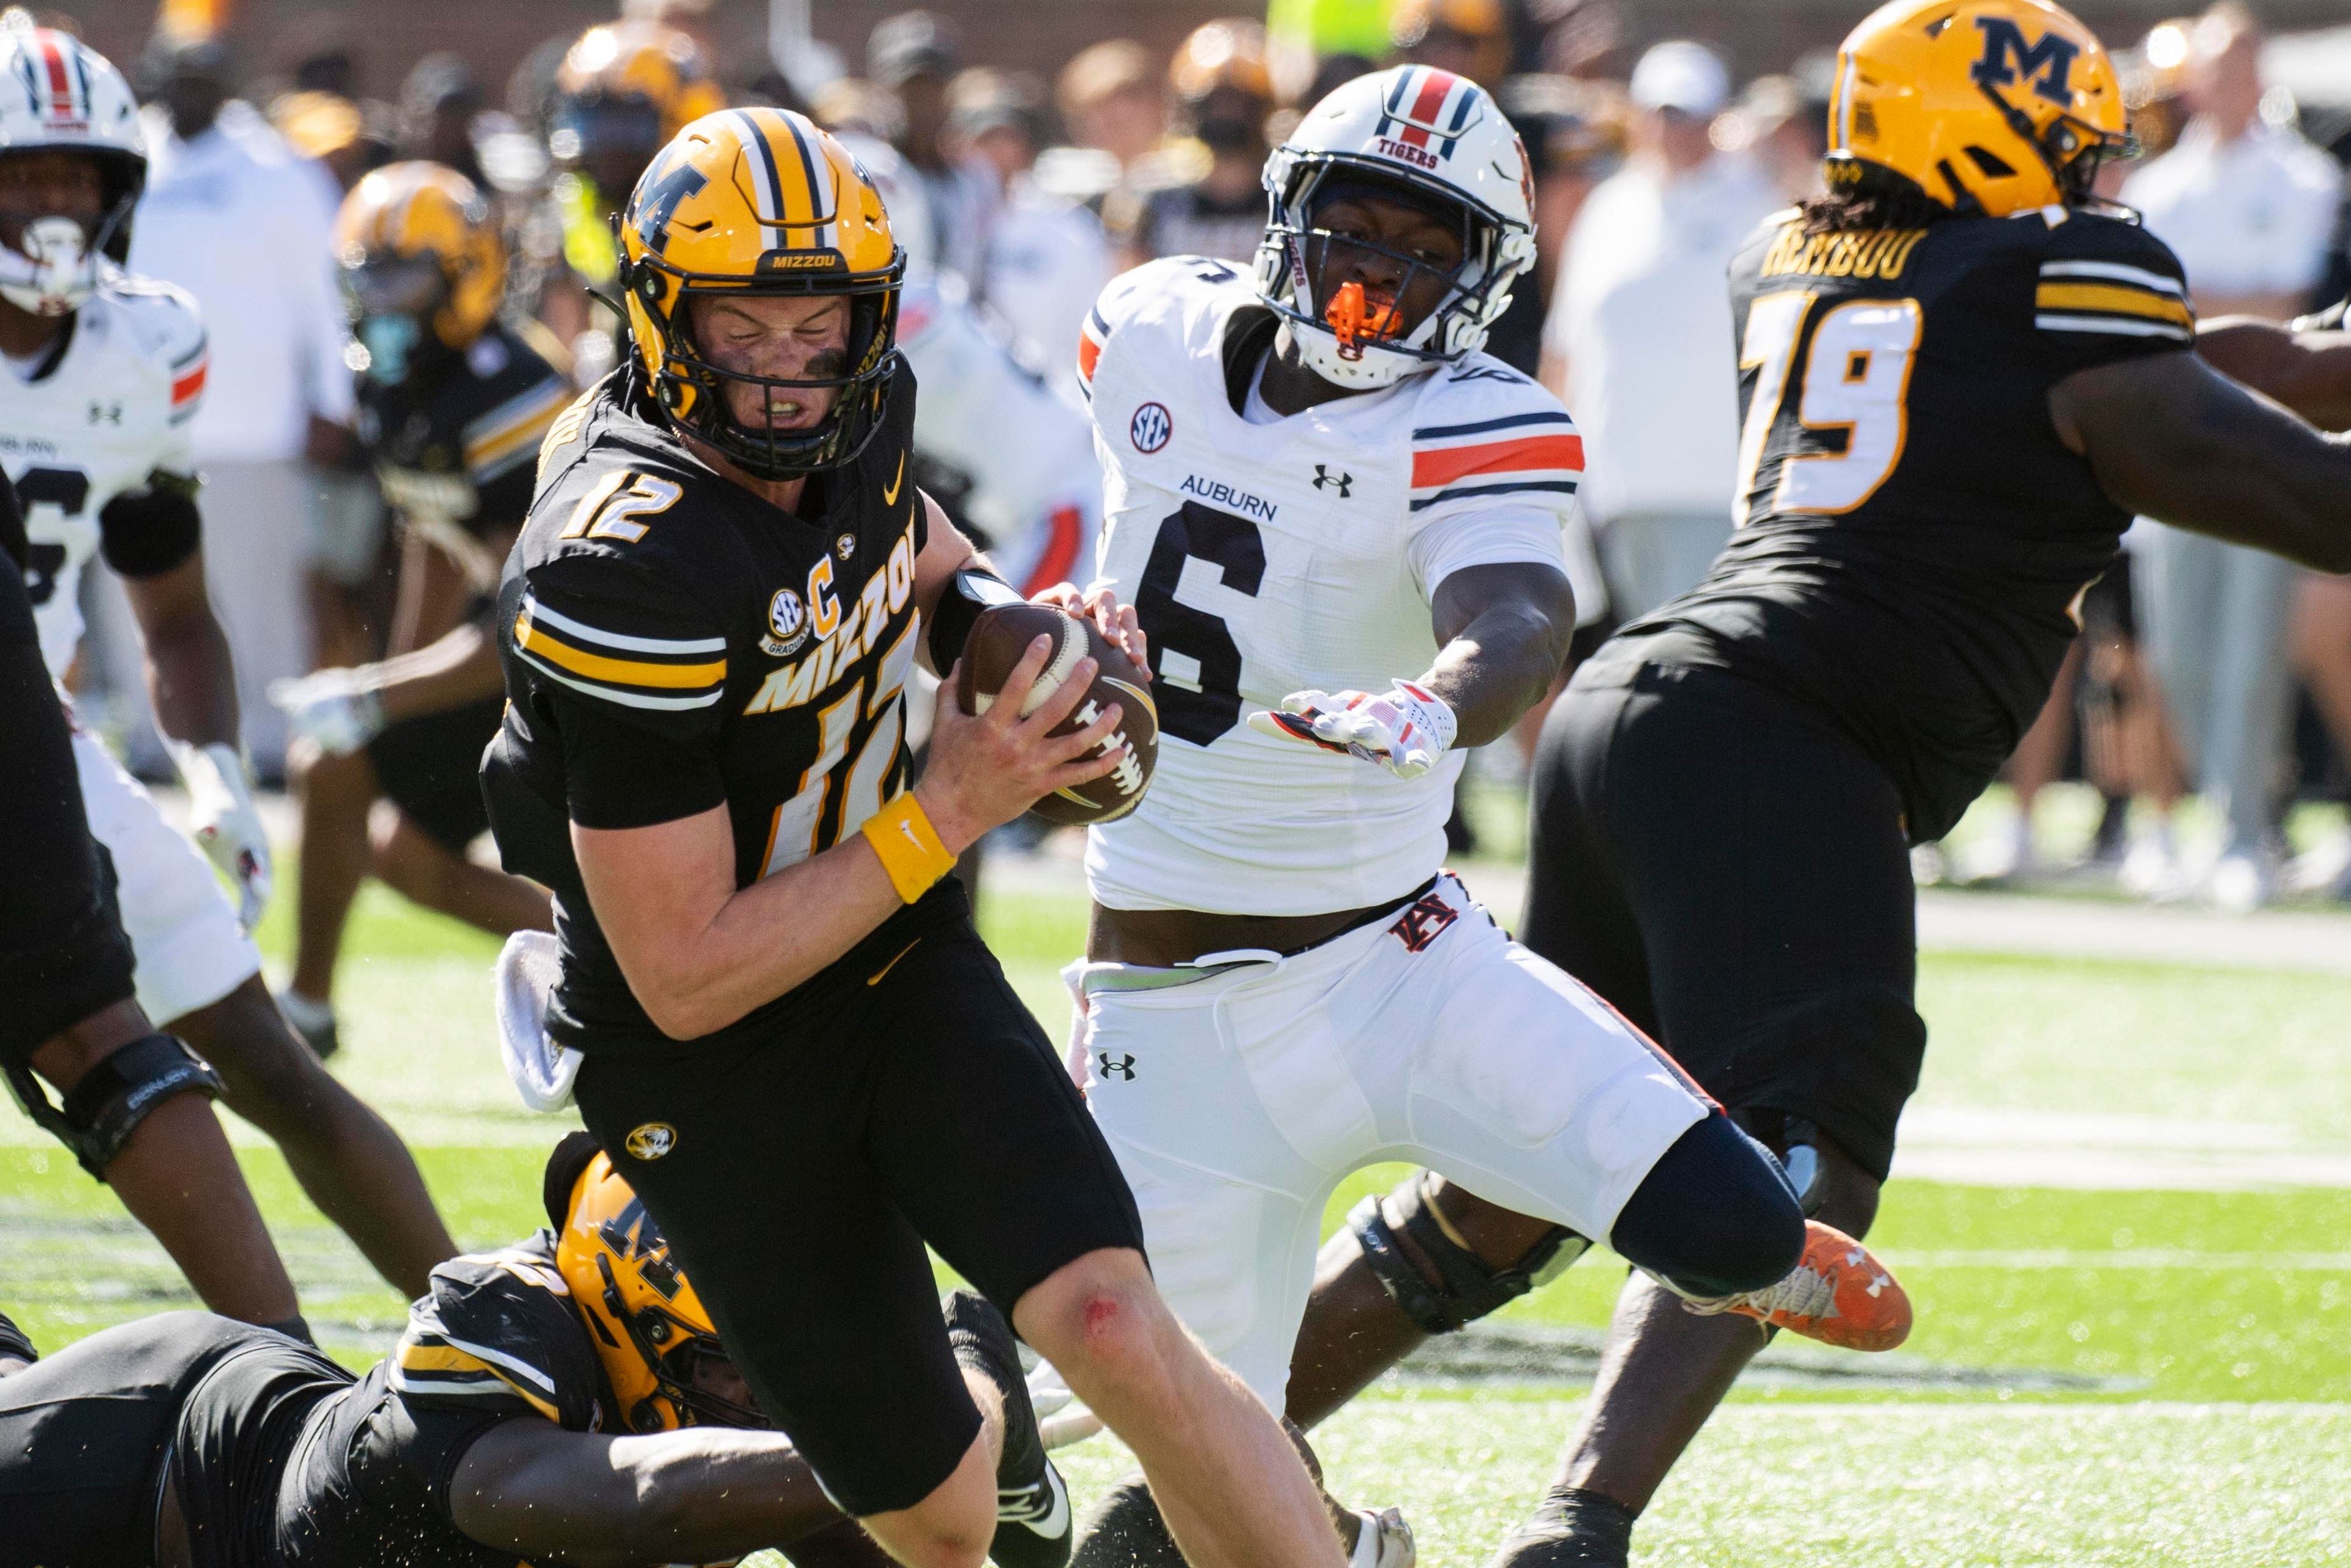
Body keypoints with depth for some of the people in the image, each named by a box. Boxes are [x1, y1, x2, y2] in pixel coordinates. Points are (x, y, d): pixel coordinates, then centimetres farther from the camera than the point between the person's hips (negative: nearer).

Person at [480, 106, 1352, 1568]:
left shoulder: (847, 420, -9)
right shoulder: (624, 576, -30)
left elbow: (935, 573, 17)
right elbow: (688, 981, -25)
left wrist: (1041, 629, -6)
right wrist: (950, 812, -24)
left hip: (903, 972, 5)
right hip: (713, 1066, -5)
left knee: (1121, 1337, -20)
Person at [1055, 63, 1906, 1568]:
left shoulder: (1478, 429, -13)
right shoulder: (1160, 332, 0)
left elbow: (1517, 628, -33)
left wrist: (1428, 708, -53)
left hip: (1399, 962, -2)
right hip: (1178, 1028, 2)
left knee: (1736, 1231, -20)